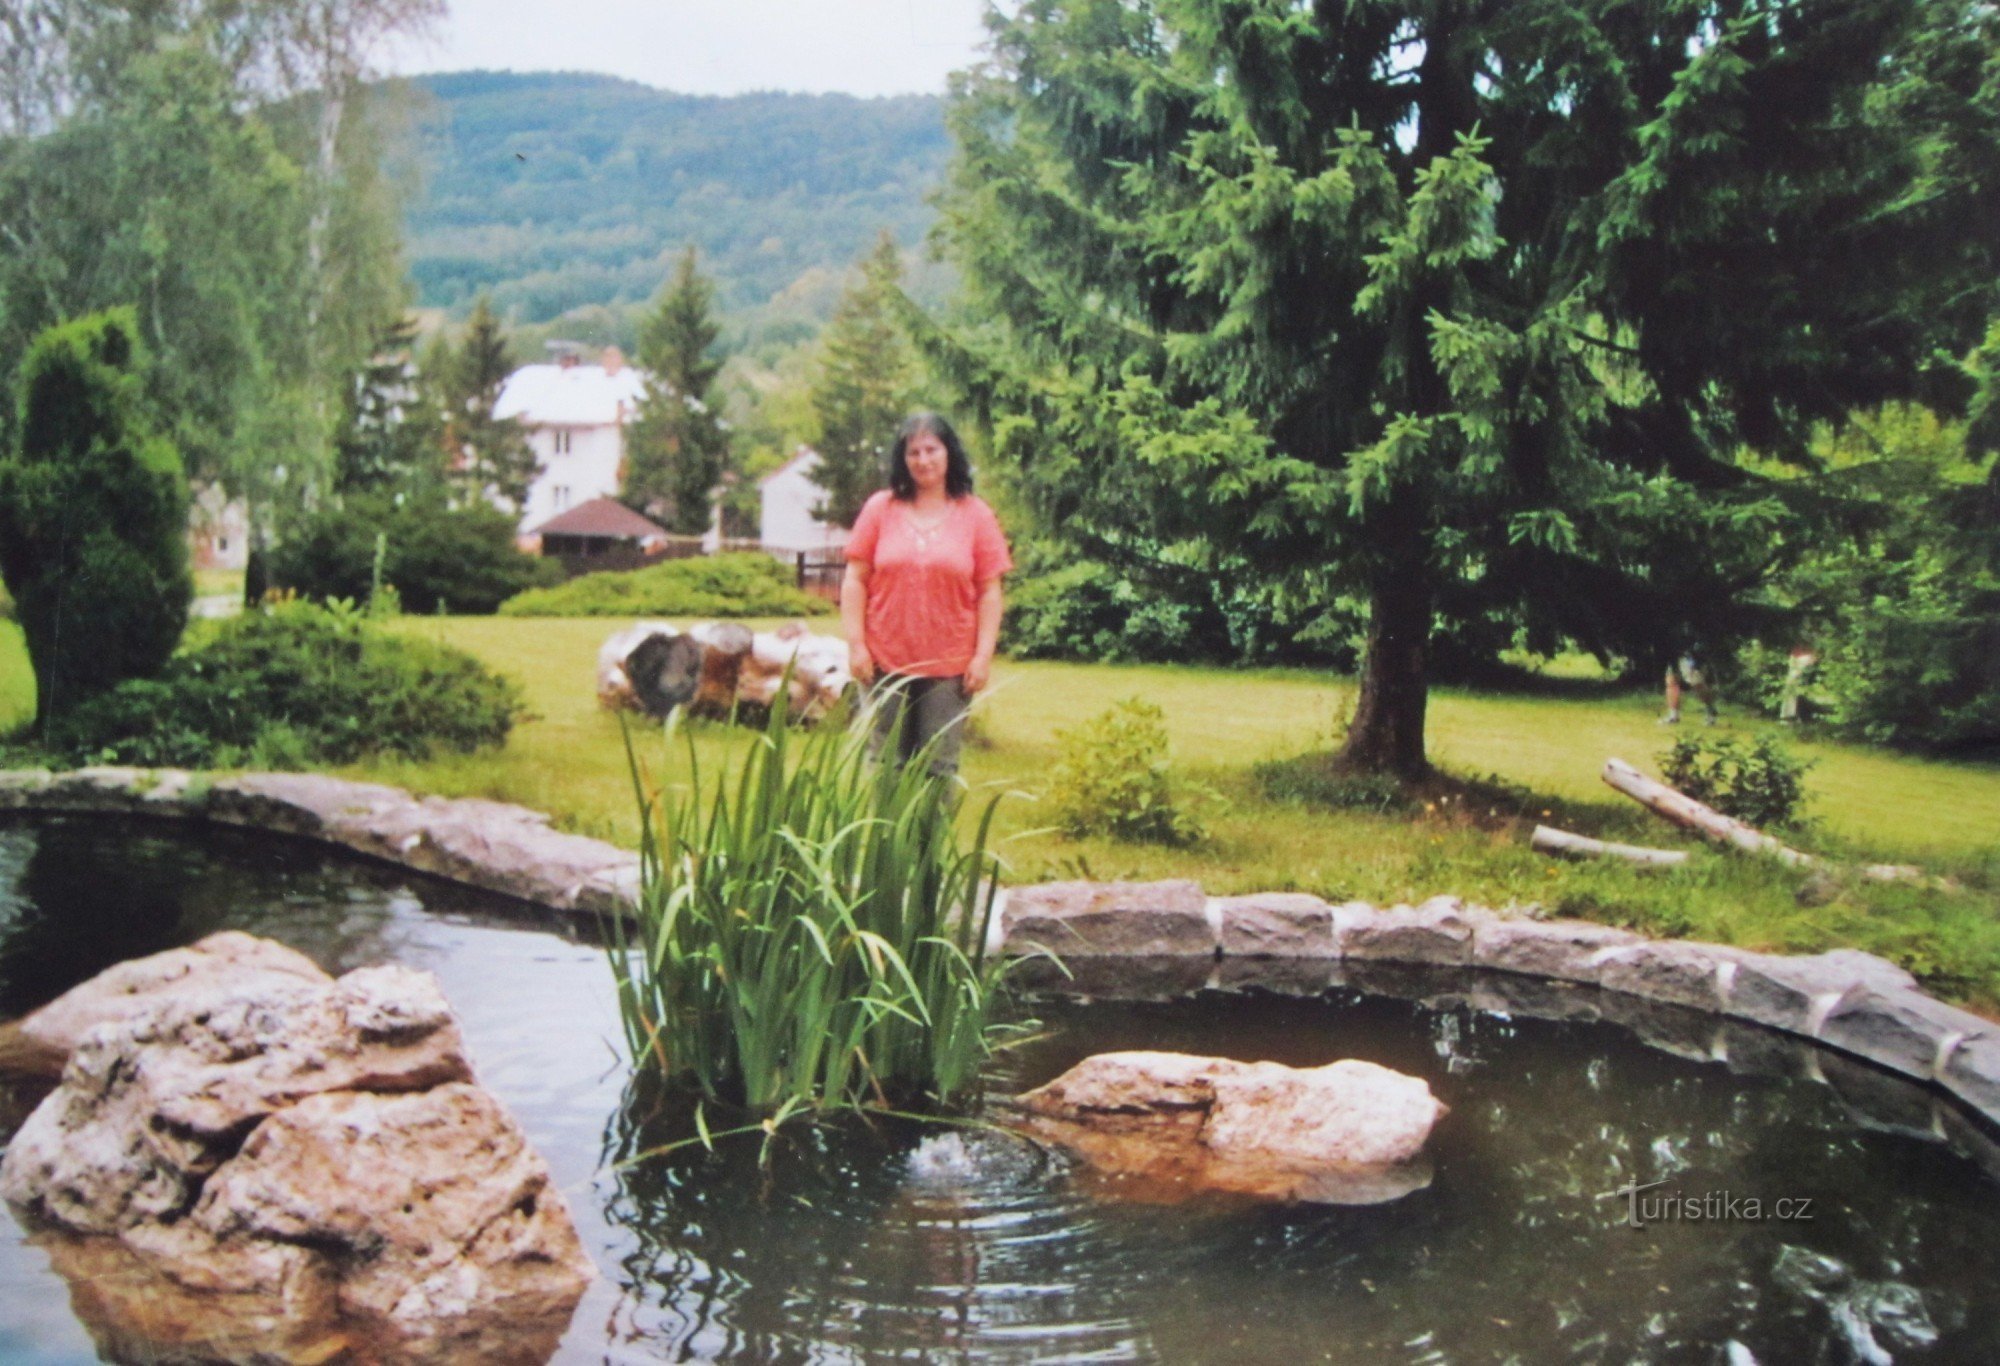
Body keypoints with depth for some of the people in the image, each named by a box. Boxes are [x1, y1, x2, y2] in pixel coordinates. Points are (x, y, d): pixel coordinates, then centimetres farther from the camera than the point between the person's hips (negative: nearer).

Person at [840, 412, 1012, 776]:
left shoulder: (976, 515, 3)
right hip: (886, 662, 1)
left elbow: (990, 592, 2)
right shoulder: (880, 508, 4)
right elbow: (855, 581, 4)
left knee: (939, 767, 4)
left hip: (949, 665, -1)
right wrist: (856, 644, -3)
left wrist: (984, 655, -5)